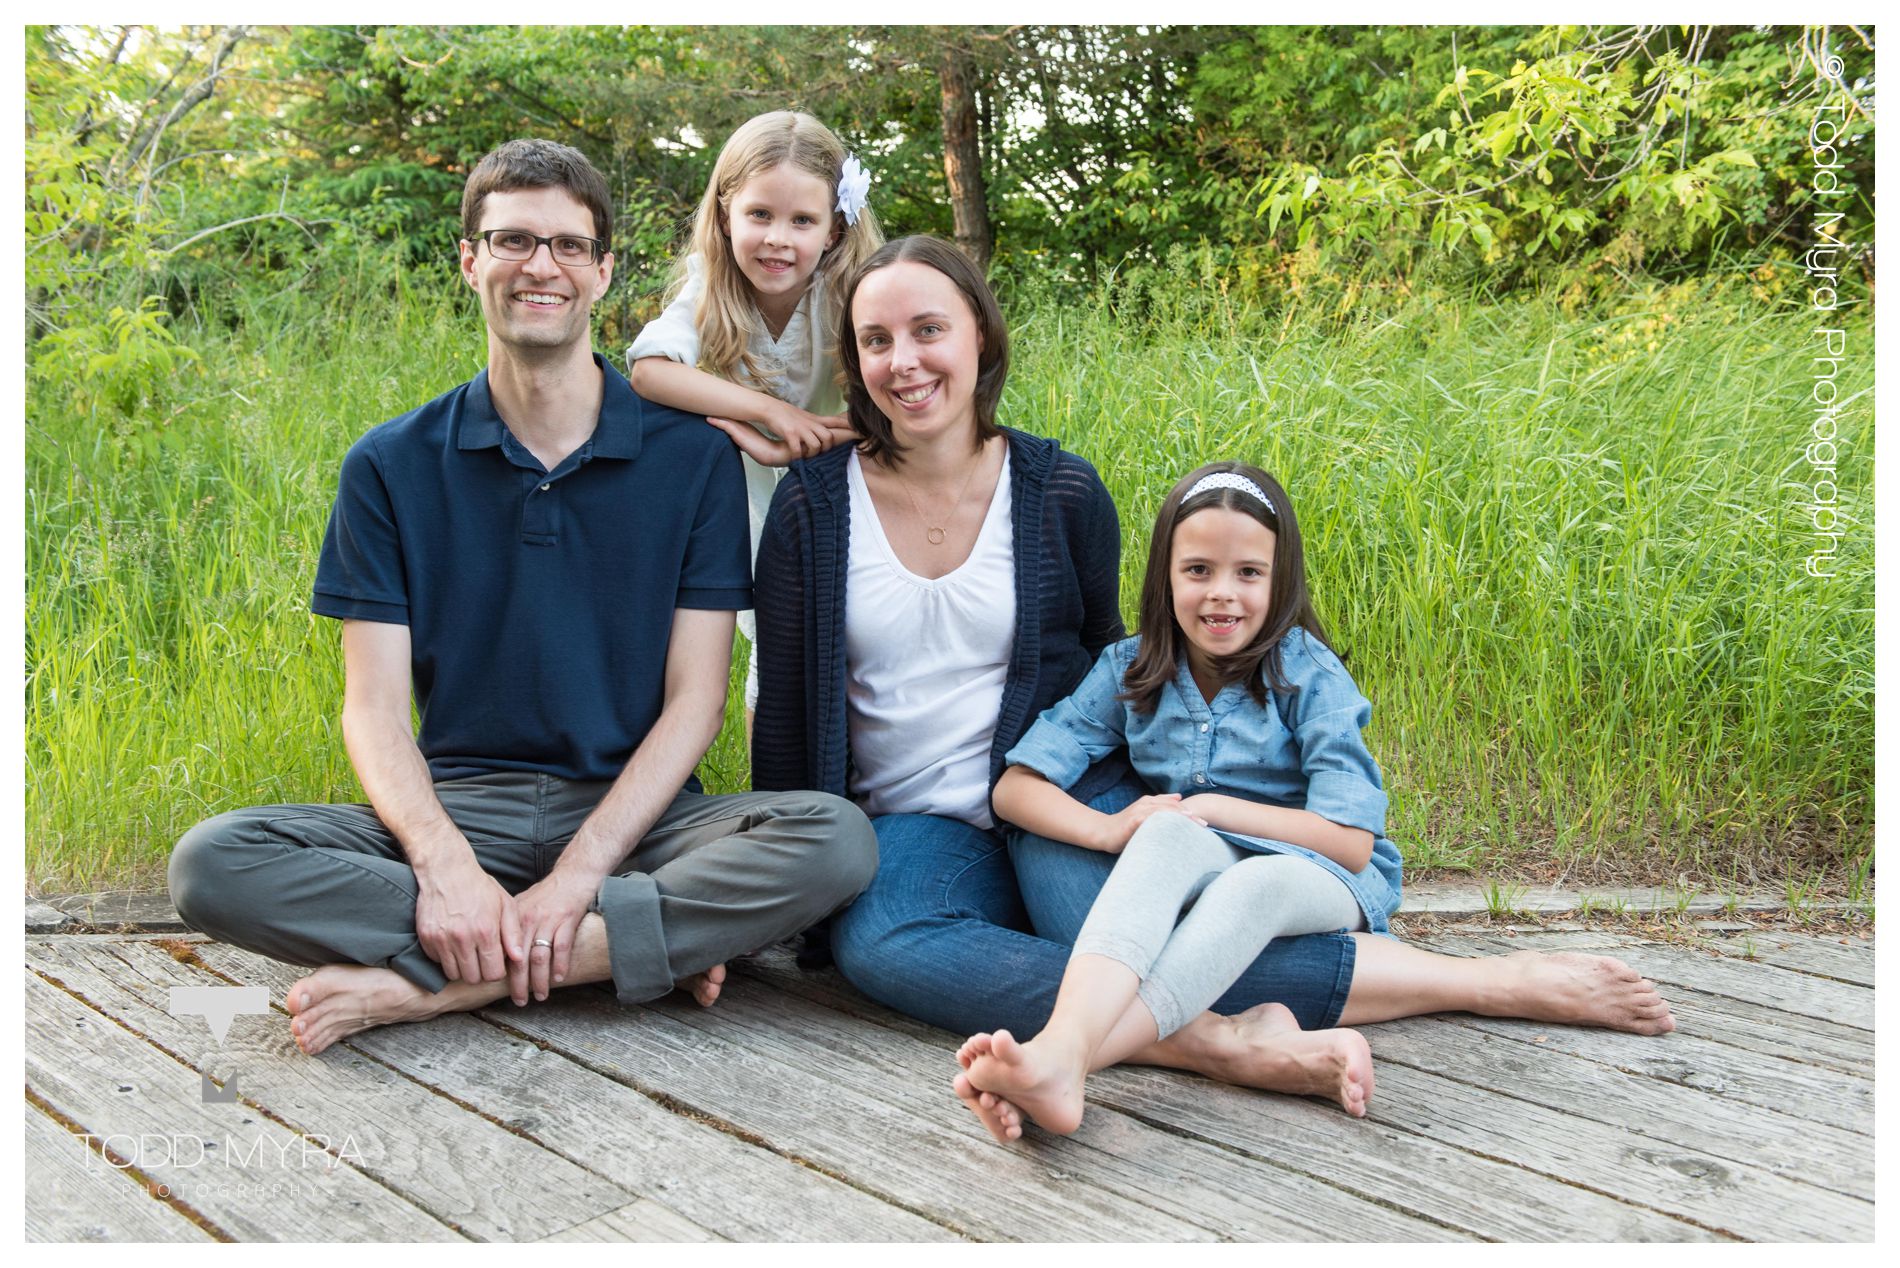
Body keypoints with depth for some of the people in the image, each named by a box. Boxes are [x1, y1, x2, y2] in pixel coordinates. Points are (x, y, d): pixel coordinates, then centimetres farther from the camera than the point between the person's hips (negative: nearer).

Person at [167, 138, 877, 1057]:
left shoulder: (692, 458, 1)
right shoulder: (390, 466, 5)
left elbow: (695, 700, -4)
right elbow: (373, 707, -1)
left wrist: (576, 877, -18)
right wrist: (443, 864, -21)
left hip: (630, 814, -1)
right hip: (456, 809, 1)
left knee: (837, 840, -29)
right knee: (212, 862, -24)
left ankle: (429, 984, -24)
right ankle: (638, 943, -21)